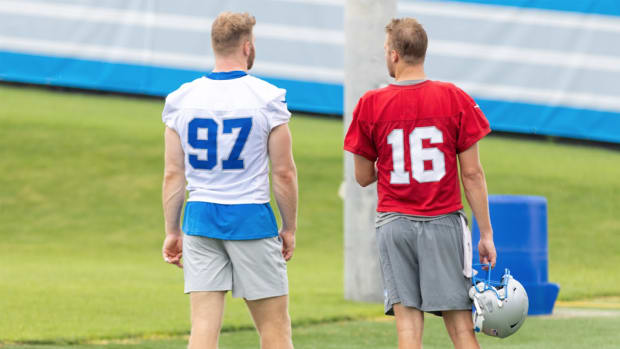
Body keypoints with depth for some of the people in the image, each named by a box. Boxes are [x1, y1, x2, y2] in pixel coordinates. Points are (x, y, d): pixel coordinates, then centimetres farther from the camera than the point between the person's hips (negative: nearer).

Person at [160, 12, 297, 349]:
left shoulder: (181, 99, 3)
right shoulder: (268, 98, -6)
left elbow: (173, 174, 5)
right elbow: (284, 172, -5)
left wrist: (172, 231, 12)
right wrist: (290, 228, 6)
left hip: (199, 219, 3)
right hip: (252, 219, -3)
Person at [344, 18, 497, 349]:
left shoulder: (371, 104, -2)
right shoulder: (456, 99, -2)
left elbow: (363, 177, 6)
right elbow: (472, 174, -3)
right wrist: (486, 234, 2)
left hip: (394, 221, 0)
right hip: (444, 222, 0)